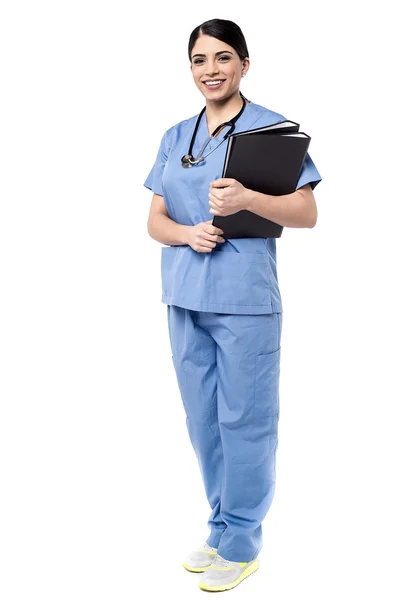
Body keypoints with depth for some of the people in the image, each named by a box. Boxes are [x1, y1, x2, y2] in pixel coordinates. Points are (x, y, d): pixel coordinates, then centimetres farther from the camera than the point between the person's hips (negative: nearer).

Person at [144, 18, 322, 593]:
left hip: (245, 299, -5)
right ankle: (222, 528, 30)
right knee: (203, 419, 13)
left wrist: (246, 198, -22)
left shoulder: (272, 128, -2)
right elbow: (155, 220, 12)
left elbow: (307, 213, -6)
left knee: (244, 420, 2)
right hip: (185, 298, 6)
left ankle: (241, 544, 18)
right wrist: (187, 233, -10)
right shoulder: (174, 138, 13)